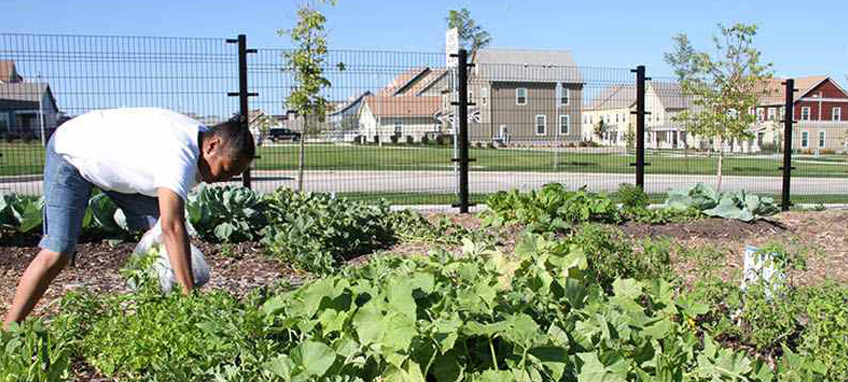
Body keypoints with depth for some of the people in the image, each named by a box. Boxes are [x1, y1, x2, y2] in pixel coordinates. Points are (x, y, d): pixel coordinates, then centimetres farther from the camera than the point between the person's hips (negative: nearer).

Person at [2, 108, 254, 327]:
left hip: (117, 162, 8)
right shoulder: (180, 154, -41)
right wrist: (190, 296, -48)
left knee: (156, 229, -5)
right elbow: (172, 227, -48)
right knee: (57, 252, -16)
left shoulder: (202, 139, -11)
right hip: (70, 155, -8)